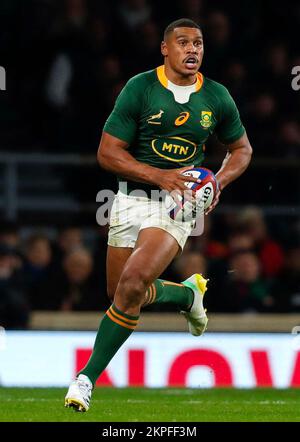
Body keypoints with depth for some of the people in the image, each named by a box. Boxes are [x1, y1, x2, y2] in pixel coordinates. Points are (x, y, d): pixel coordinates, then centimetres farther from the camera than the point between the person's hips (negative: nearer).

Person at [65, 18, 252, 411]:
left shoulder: (217, 98, 1)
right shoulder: (140, 88, -8)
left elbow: (241, 149, 17)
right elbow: (108, 152, -8)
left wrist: (219, 182, -3)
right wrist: (159, 176, -19)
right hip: (132, 197, 1)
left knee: (131, 285, -21)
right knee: (120, 293, 8)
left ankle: (87, 378, -13)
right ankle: (188, 294, 38)